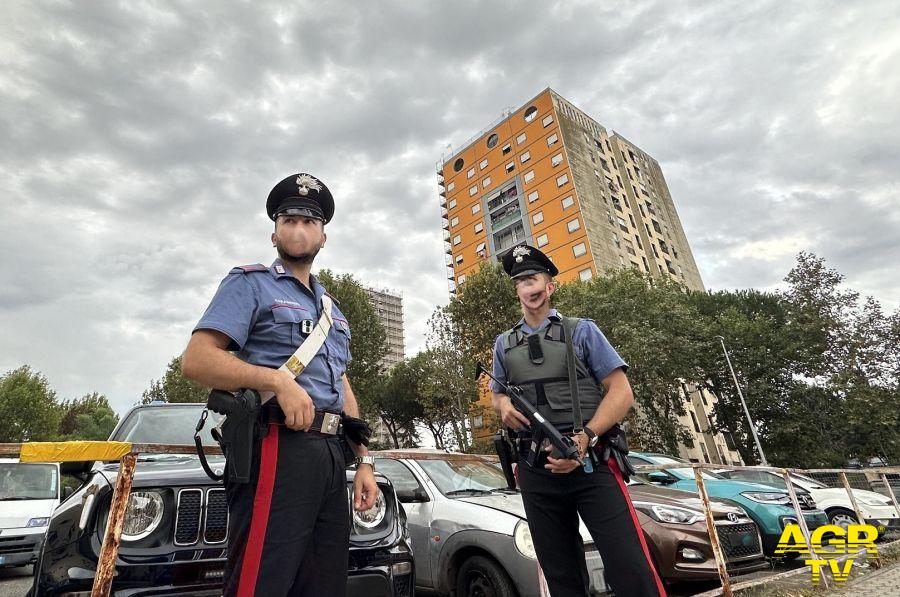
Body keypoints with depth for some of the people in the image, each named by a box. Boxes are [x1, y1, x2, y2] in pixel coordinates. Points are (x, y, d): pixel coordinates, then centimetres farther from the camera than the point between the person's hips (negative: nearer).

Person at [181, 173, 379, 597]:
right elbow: (196, 360, -9)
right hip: (278, 447, -7)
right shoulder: (251, 283, 3)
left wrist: (364, 461, 16)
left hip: (332, 454, 7)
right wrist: (278, 379, -22)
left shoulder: (332, 307, 23)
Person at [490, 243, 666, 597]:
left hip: (590, 461, -3)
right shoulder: (504, 344, 15)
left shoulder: (580, 330, 4)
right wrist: (502, 403, 0)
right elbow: (496, 394, 26)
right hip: (535, 471, 4)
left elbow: (621, 392, -2)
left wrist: (585, 438, -18)